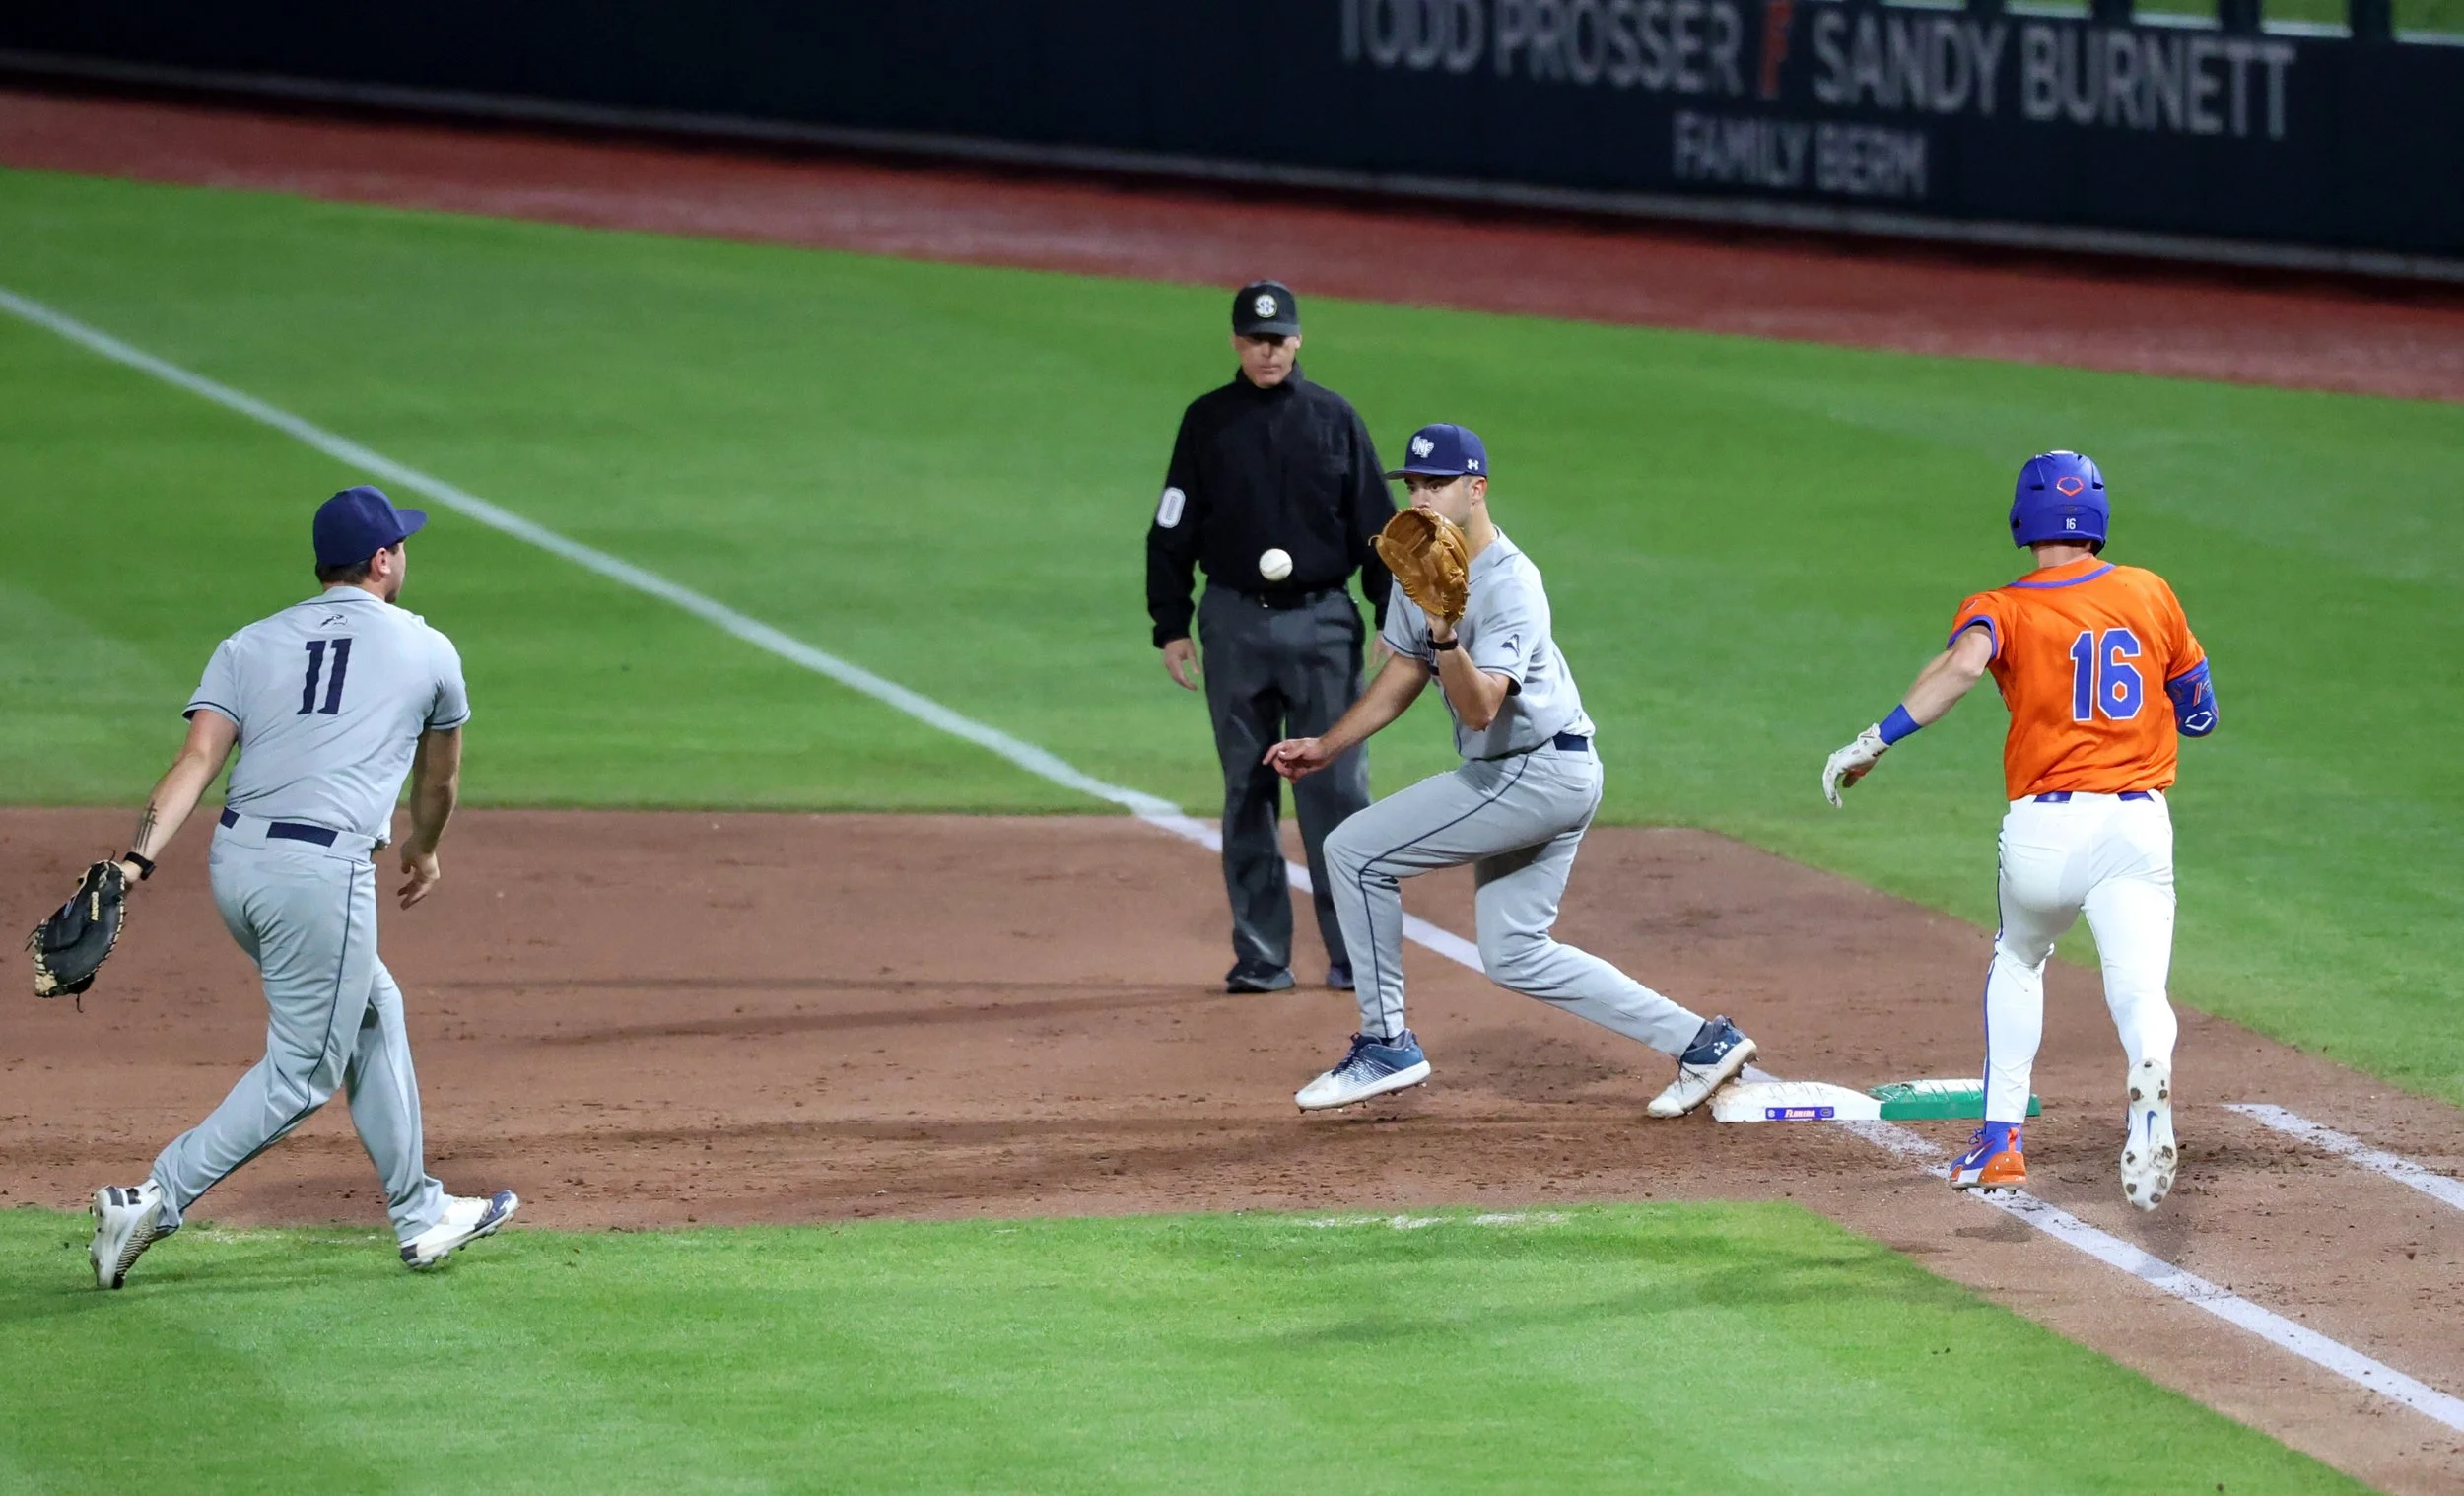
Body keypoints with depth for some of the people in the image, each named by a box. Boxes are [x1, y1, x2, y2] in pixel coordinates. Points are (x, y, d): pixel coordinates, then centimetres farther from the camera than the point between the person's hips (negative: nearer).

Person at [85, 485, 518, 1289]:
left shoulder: (250, 646, 13)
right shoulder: (427, 650, 9)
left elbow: (197, 760, -3)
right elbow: (440, 778, 24)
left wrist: (137, 860, -12)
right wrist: (422, 850, 44)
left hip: (234, 862, 6)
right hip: (322, 870, -6)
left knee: (372, 1011, 24)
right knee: (301, 1071, 3)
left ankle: (419, 1214, 29)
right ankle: (154, 1202, -8)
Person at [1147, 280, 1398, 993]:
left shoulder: (1335, 419, 4)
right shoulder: (1208, 422, 5)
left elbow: (1376, 528, 6)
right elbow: (1172, 531, 7)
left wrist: (1396, 621, -1)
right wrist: (1170, 626, 0)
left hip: (1322, 621, -1)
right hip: (1235, 621, 1)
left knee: (1336, 787, -4)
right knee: (1247, 792, 4)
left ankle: (1355, 952, 1)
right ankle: (1260, 955, 8)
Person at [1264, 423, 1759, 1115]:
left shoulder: (1509, 586, -23)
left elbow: (1479, 708, -34)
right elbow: (1405, 671, 18)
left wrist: (1445, 633, -49)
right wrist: (1326, 747, 15)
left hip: (1539, 773, -10)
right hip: (1510, 773, 10)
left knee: (1354, 851, -9)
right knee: (1514, 955, 13)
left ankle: (1386, 1044, -1)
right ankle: (1702, 1043, 14)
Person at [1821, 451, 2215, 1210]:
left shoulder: (2003, 609, 2)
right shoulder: (2149, 593, 12)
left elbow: (1964, 662, -22)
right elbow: (2199, 711, 21)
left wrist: (1877, 739, -22)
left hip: (2043, 828, 0)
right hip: (2140, 826, 0)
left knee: (2017, 962, 27)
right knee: (2138, 988, -10)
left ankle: (2001, 1141, 23)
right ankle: (2150, 1069, -47)